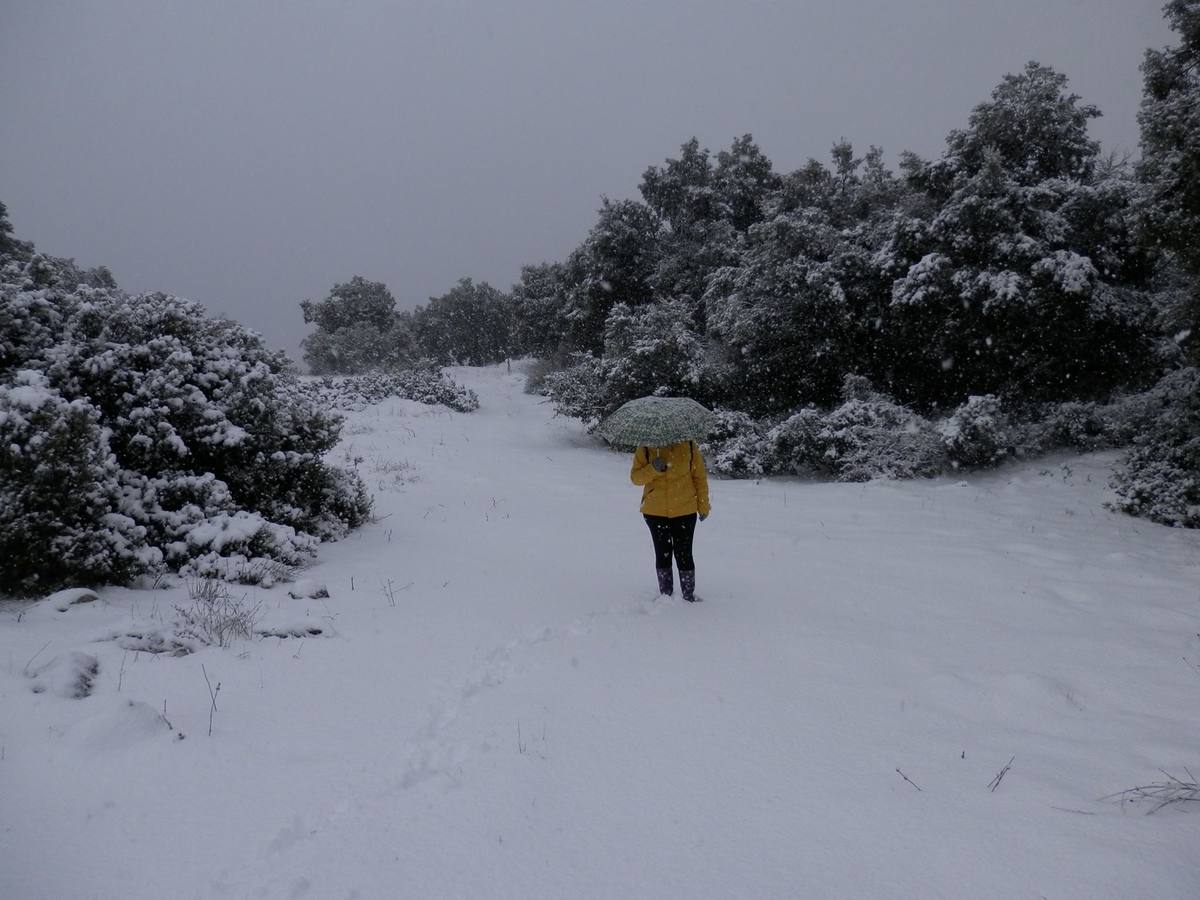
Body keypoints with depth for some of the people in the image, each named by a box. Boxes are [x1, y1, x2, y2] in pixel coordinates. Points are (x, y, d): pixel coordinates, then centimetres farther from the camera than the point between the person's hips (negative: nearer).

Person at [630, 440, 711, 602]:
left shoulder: (688, 446, -6)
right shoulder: (645, 449, -6)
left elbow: (699, 476, 1)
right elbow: (635, 477, -5)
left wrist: (703, 506, 4)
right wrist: (653, 469, -24)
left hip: (685, 511, -1)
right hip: (655, 512, 1)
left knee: (684, 554, 3)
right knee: (663, 553, 11)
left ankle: (689, 595, 16)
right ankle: (666, 594, 24)